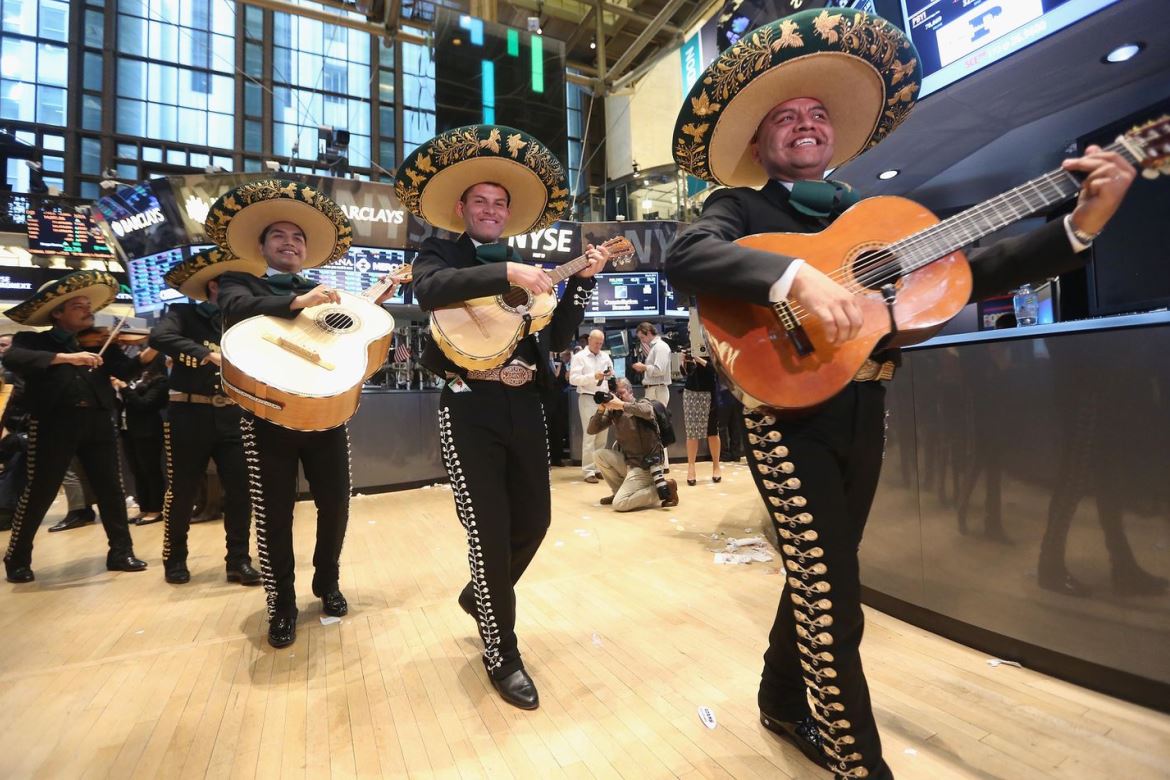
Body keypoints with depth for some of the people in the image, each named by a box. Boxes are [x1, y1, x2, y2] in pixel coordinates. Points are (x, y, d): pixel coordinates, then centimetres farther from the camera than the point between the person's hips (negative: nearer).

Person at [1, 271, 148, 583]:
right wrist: (66, 357, -27)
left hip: (98, 423, 3)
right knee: (38, 494, 5)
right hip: (53, 424, -2)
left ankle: (120, 552, 16)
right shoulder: (33, 340, 7)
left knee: (112, 490, 6)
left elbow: (126, 370, -1)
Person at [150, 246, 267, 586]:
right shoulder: (183, 313, 2)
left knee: (241, 490, 1)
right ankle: (174, 559, 27)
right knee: (182, 492, 8)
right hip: (190, 415, -3)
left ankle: (238, 561, 12)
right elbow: (159, 337, -19)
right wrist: (208, 355, -30)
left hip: (232, 417, 3)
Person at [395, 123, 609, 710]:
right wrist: (505, 273, -28)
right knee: (489, 531, -1)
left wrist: (582, 280, 1)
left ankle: (480, 595, 42)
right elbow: (428, 290, -22)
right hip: (470, 408, -5)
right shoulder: (442, 254, 4)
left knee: (533, 521, 12)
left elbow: (556, 339, 8)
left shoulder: (525, 272, 15)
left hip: (523, 406, 5)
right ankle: (501, 656, 20)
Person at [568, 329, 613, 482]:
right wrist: (594, 376, -20)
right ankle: (588, 471, -4)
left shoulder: (605, 356, 14)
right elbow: (573, 379, -12)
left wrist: (610, 375, -4)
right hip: (588, 399, -5)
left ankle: (599, 467, 17)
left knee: (602, 435, 8)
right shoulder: (579, 357, -1)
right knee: (589, 435, -8)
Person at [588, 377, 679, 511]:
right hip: (627, 461, 7)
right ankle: (621, 491, 9)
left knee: (619, 504, -19)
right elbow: (591, 430, 1)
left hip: (645, 465, -7)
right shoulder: (613, 411, 6)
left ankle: (664, 488, -2)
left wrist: (621, 404, -31)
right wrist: (600, 410, -13)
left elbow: (647, 412, -34)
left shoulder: (642, 402, -8)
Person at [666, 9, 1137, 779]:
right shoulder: (740, 208, 0)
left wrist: (1083, 223, 3)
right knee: (830, 597, -5)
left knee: (818, 577, 18)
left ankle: (784, 703, 41)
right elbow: (684, 257, -22)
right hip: (791, 412, -6)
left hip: (863, 412, 6)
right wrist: (797, 276, -34)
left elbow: (970, 274, 13)